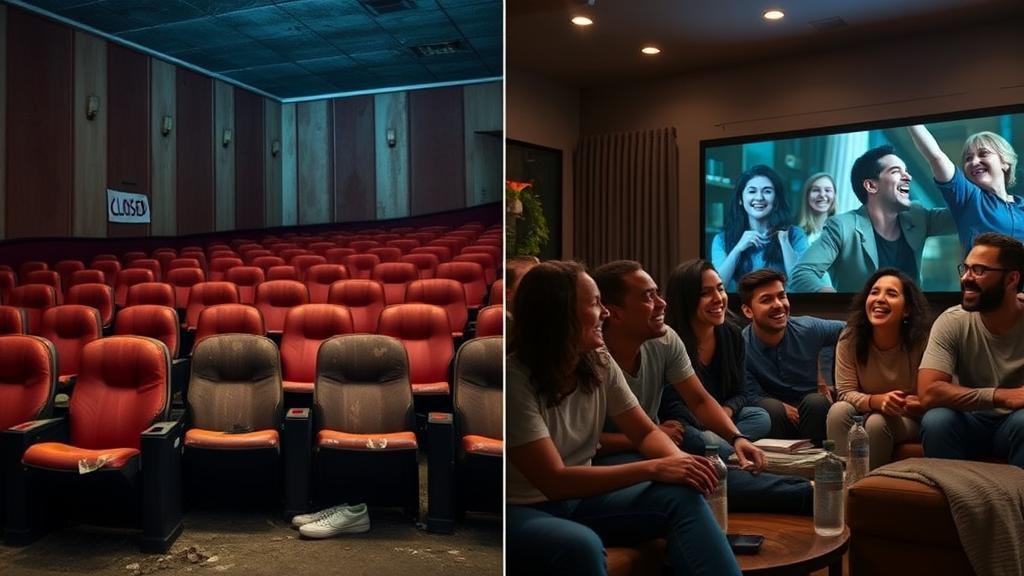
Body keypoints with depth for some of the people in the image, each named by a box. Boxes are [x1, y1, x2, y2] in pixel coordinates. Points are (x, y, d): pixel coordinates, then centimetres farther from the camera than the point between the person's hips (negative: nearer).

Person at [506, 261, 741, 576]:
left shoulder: (599, 362, -3)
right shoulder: (515, 378, -24)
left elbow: (645, 432, 4)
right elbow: (555, 481, -27)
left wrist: (677, 459, -20)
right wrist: (654, 468, -29)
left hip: (577, 497, 6)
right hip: (519, 510, -6)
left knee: (682, 497, -16)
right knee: (580, 545, -38)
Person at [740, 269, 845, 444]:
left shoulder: (808, 329, -8)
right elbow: (752, 397, -11)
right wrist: (786, 410, -25)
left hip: (813, 411, 2)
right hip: (772, 418, -2)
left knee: (816, 402, -30)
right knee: (770, 407, -34)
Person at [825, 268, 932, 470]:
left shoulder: (922, 342, -17)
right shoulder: (850, 338, -12)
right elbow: (846, 392, -12)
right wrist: (877, 401, -32)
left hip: (909, 419, -1)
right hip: (866, 412, 2)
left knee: (877, 422, -32)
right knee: (838, 411, -29)